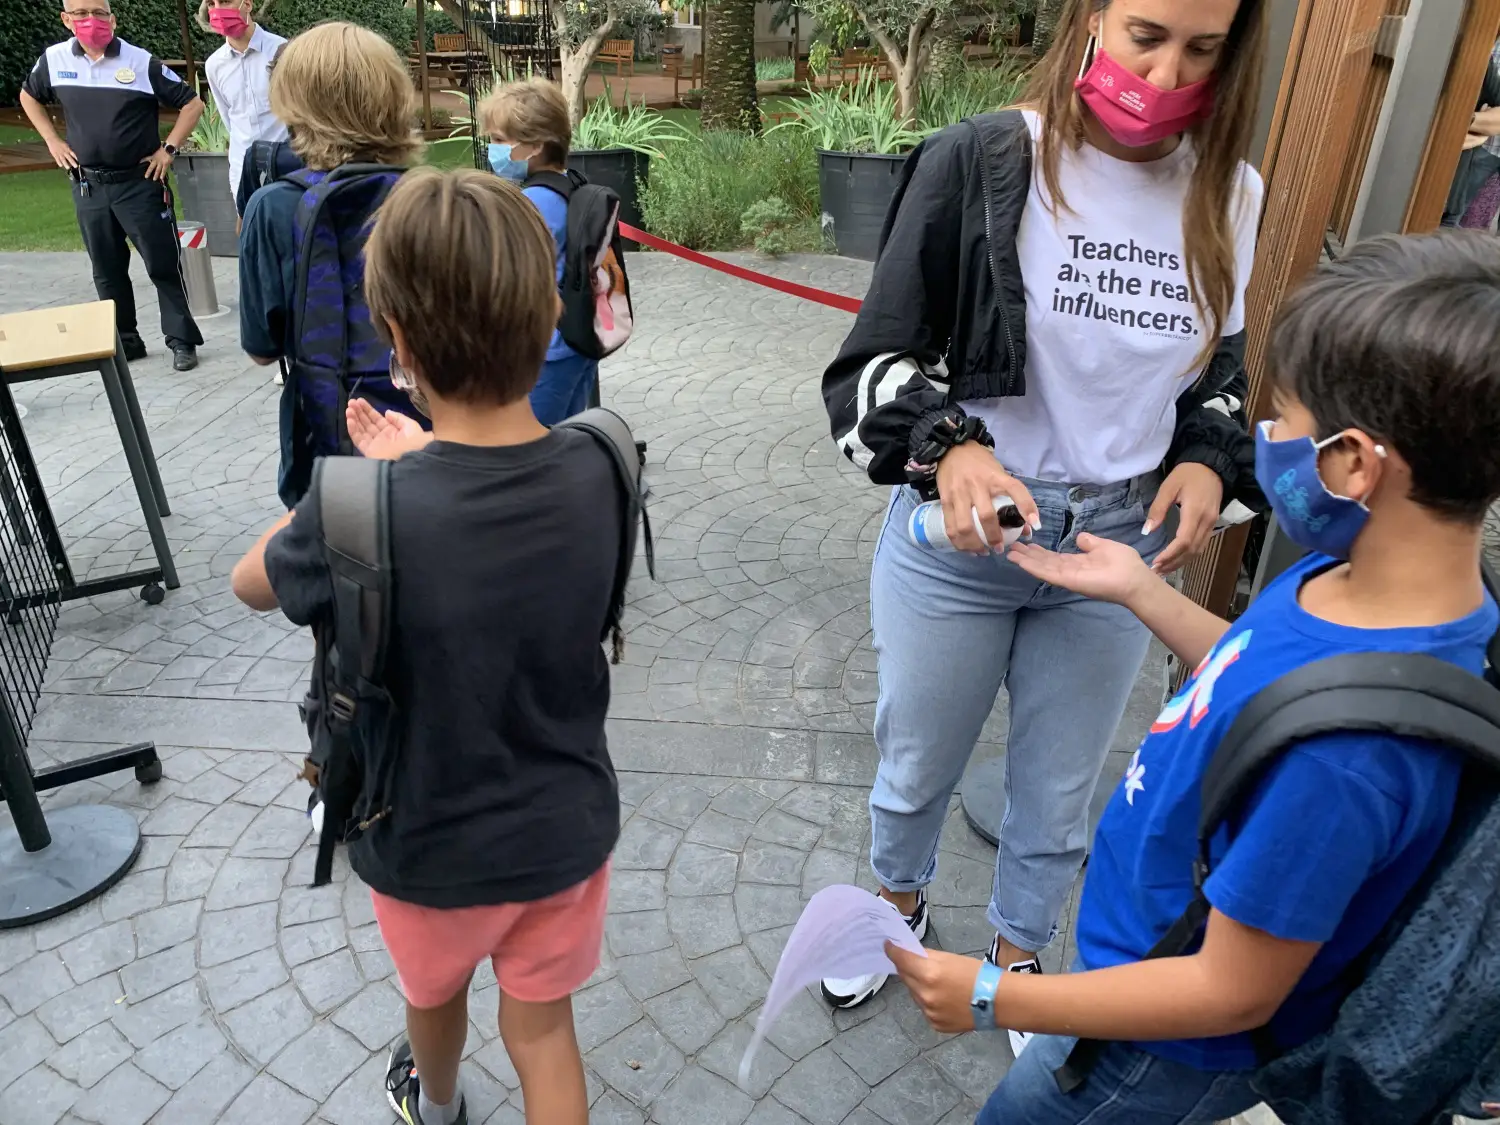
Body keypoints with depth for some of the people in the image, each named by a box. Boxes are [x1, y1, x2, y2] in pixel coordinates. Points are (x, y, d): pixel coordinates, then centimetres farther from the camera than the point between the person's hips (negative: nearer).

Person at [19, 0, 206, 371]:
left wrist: (168, 149, -7)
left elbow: (192, 104, -2)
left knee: (163, 266, -2)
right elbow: (29, 96, 21)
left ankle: (182, 340, 7)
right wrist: (52, 141, 10)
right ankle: (124, 342, 20)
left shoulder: (142, 63, -8)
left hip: (140, 184, -4)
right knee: (107, 271, 10)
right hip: (88, 186, 4)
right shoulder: (54, 60, 2)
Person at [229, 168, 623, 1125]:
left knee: (436, 991, 31)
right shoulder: (594, 467, -18)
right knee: (544, 1029, 23)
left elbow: (252, 581, -7)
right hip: (567, 827, 2)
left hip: (433, 845, -1)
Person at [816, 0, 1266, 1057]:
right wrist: (948, 449, -31)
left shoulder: (1227, 198, 0)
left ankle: (1017, 955, 51)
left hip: (1121, 545, 3)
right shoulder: (979, 163, -14)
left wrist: (1207, 464, -8)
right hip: (957, 534, -3)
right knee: (918, 766, 19)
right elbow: (873, 363, -12)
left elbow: (1221, 378, 13)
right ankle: (901, 901, 53)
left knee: (1060, 796, 20)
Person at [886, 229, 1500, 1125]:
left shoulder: (1339, 753, -40)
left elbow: (1235, 993, -28)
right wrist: (1140, 592, 5)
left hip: (1181, 1046, -7)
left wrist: (994, 998, -20)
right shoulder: (1361, 583, -14)